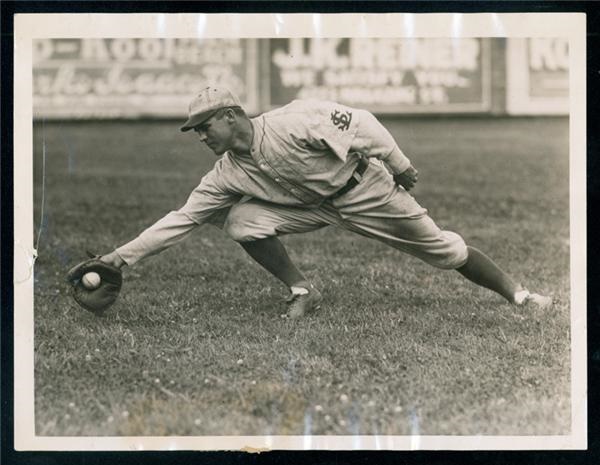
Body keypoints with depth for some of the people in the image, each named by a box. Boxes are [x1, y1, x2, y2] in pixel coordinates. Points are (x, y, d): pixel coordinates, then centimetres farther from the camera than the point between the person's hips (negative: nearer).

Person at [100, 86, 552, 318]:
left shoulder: (290, 121, -29)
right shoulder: (226, 175, -10)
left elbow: (360, 123, -21)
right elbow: (182, 218, -10)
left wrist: (399, 165, -12)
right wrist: (124, 254, -16)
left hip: (364, 187, -5)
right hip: (314, 207, 5)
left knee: (442, 248, 0)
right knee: (242, 220, -16)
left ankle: (518, 293, 17)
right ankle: (303, 292, -2)